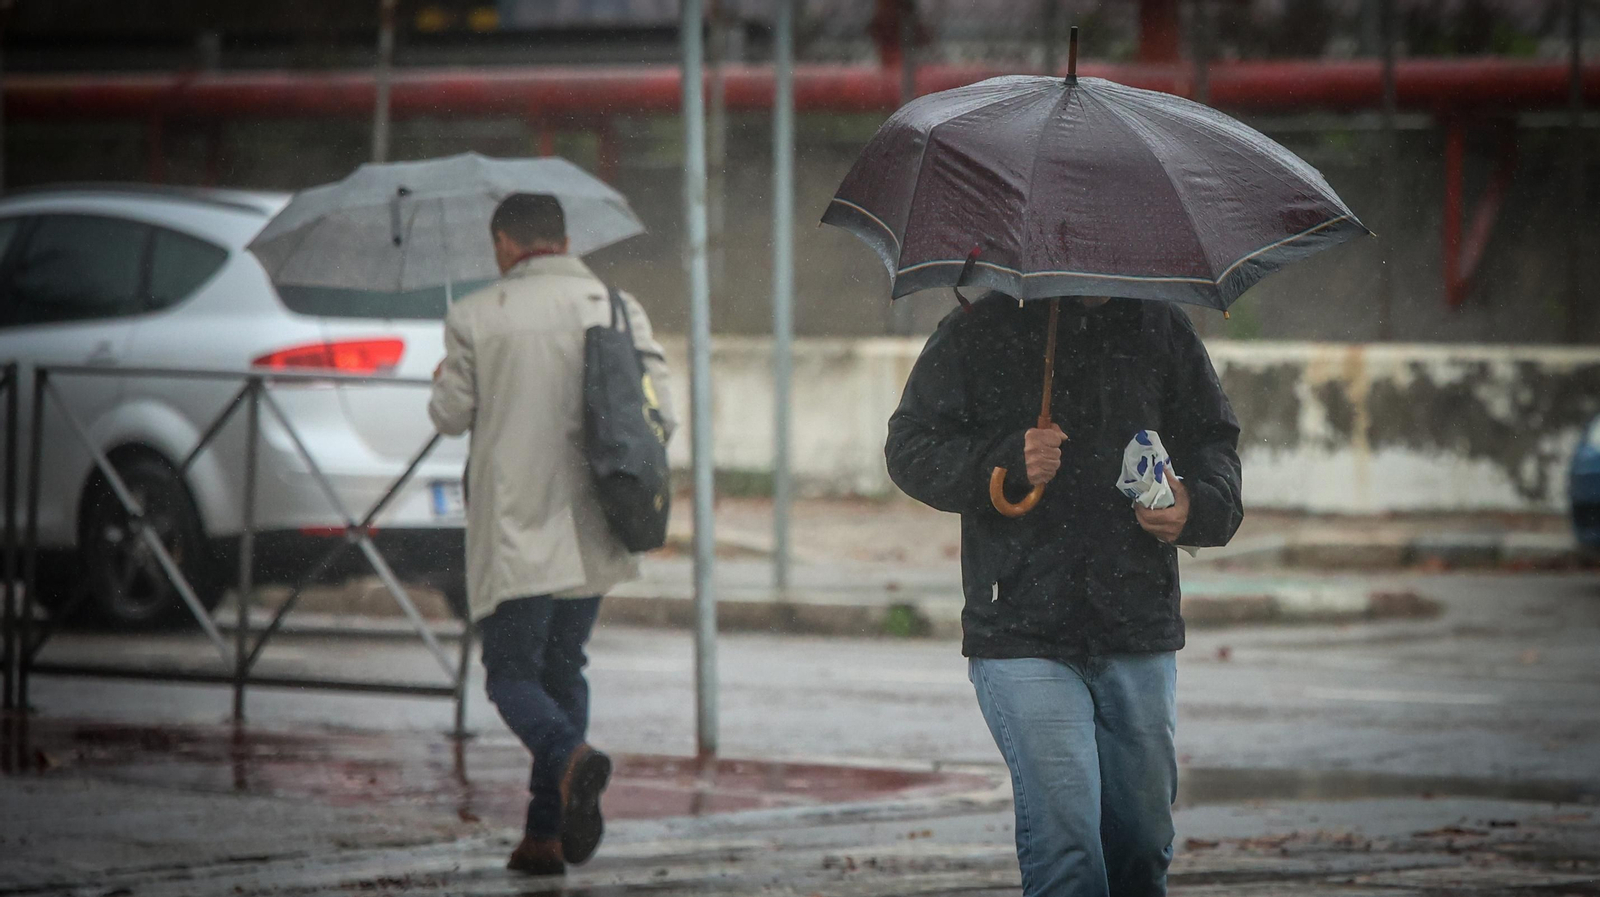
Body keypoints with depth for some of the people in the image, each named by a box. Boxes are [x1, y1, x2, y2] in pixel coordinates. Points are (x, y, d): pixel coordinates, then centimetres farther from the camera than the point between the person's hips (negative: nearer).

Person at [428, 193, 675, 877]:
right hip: (590, 532, 4)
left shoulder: (477, 318, -4)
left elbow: (450, 416, 2)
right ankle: (544, 834, 11)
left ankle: (570, 757, -30)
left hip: (514, 531, -4)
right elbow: (659, 414, 0)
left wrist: (445, 381, 24)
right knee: (563, 670, 16)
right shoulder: (618, 308, 4)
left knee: (512, 675, 2)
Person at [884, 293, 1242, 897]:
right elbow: (910, 448, -1)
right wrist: (1008, 462, -19)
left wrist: (1199, 505, -7)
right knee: (1065, 844, -13)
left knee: (1143, 844, 8)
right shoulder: (978, 335, 2)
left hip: (1139, 641, 3)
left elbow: (1213, 441, 17)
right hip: (1022, 637, -3)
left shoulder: (1161, 331, 11)